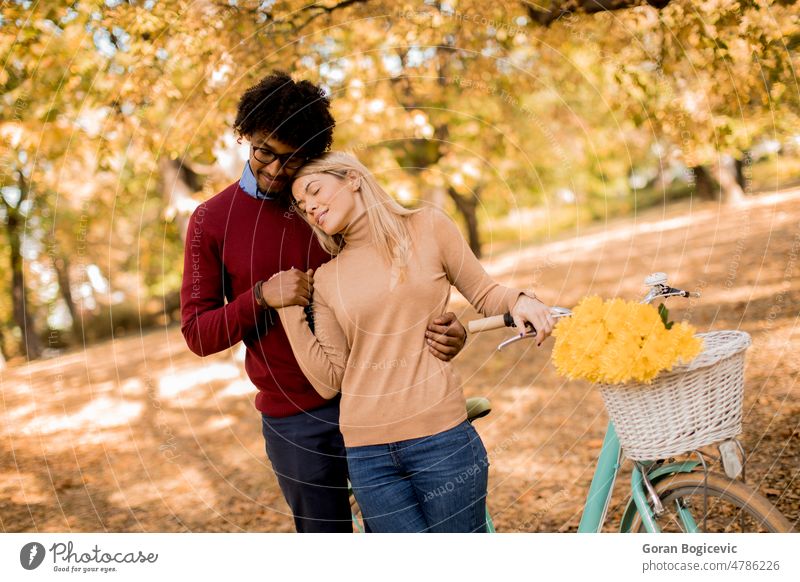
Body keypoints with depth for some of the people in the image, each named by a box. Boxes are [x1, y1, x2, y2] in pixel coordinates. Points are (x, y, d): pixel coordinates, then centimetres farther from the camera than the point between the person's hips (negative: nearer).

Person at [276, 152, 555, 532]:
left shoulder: (428, 228, 3)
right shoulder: (326, 279, 9)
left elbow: (484, 294, 9)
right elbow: (329, 382, 5)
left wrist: (518, 300, -11)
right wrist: (290, 312, -1)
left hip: (441, 437, -2)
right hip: (368, 454, 2)